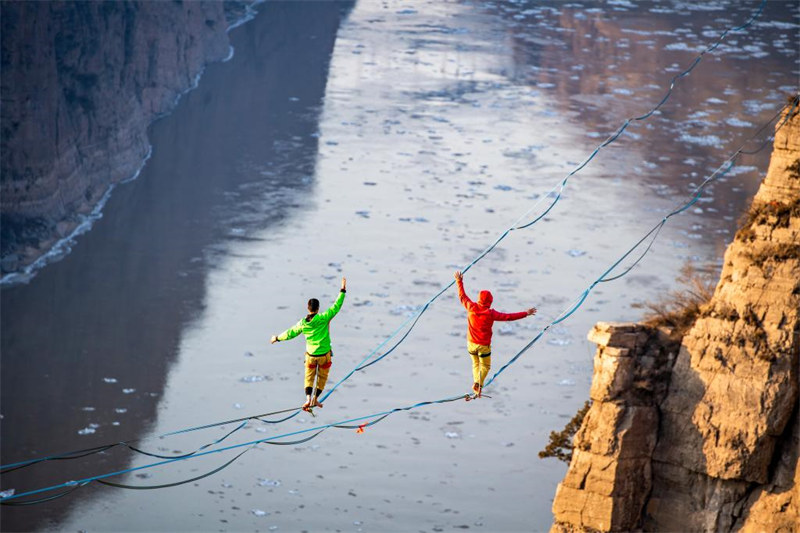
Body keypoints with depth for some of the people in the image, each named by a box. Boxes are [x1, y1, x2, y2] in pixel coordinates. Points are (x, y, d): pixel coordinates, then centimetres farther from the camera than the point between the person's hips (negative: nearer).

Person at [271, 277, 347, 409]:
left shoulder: (303, 323, -9)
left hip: (310, 355, 2)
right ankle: (315, 399, 22)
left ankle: (308, 399, -4)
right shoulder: (323, 318, -18)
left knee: (309, 377, 15)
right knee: (322, 377, 18)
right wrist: (343, 291, -10)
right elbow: (336, 307, -16)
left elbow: (290, 333, 2)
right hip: (324, 354, -2)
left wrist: (277, 338, 20)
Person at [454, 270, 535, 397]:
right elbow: (508, 316, -17)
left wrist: (459, 281, 17)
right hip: (484, 345, -3)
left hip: (471, 343, 3)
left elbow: (462, 296, 4)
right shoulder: (490, 314, -19)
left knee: (475, 364, 21)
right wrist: (526, 313, -10)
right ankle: (479, 384, -10)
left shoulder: (471, 308, -12)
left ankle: (476, 382, 1)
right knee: (485, 366, 12)